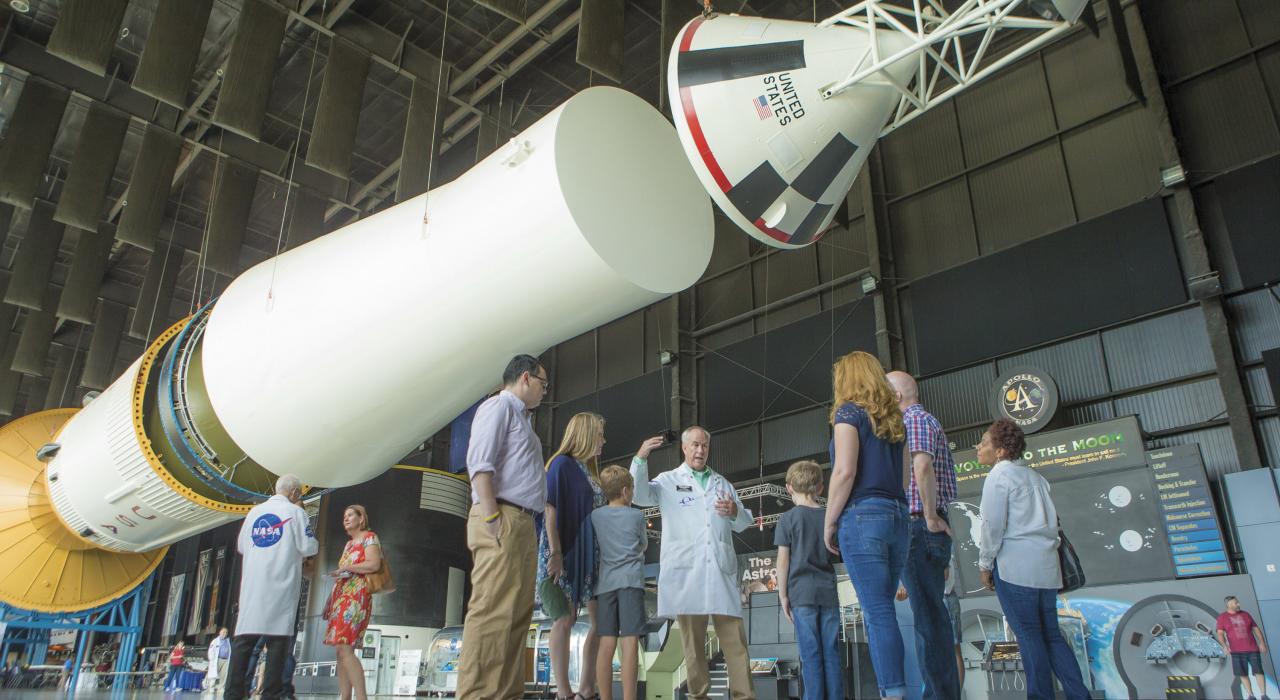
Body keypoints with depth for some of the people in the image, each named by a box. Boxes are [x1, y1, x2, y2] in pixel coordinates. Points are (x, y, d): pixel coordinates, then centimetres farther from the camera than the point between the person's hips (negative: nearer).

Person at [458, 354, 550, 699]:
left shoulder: (520, 418, 27)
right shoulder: (499, 406, -1)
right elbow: (479, 463, -13)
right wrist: (491, 517, -20)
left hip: (523, 523, 10)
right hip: (502, 520, -10)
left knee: (517, 615, 6)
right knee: (492, 612, -13)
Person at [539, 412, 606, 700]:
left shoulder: (590, 471, 19)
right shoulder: (562, 463, -5)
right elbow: (550, 509, -13)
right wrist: (555, 552, -21)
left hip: (591, 555, 9)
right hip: (567, 552, -9)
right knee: (565, 620, -8)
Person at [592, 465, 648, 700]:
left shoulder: (595, 515, 10)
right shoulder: (636, 516, 5)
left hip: (606, 583, 3)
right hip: (630, 580, -3)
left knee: (607, 644, 2)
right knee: (630, 642, -7)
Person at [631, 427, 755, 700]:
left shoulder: (722, 483, 25)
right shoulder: (668, 480, 15)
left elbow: (743, 523, 23)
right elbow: (640, 495, -3)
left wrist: (735, 511, 0)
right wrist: (641, 458, -16)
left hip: (722, 569, 3)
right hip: (686, 570, -2)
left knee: (735, 637, -5)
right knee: (692, 639, -1)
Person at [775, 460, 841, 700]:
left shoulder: (789, 518, -4)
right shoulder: (830, 518, 7)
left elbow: (783, 559, -5)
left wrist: (783, 595, 0)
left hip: (802, 592, -3)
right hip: (828, 591, 3)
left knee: (811, 654, -1)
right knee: (831, 652, 6)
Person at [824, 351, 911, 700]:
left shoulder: (849, 411, -2)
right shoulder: (893, 418, 19)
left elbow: (845, 471, -13)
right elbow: (905, 475, 19)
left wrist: (829, 522, -6)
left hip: (863, 515, -7)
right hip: (898, 516, 7)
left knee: (878, 611, -7)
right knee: (881, 609, 10)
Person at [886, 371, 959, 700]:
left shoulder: (914, 420, -7)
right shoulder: (927, 422, 26)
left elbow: (922, 465, -25)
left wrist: (930, 518, -20)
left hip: (917, 528, -10)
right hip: (930, 534, 10)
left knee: (929, 617, -10)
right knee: (931, 616, 11)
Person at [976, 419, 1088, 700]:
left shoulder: (999, 475, -6)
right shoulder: (1034, 476, 18)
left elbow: (993, 524, -11)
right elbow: (1050, 520, 19)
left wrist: (985, 564, -3)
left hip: (1015, 565, -8)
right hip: (1046, 565, 8)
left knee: (1028, 635, -3)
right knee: (1051, 633, 11)